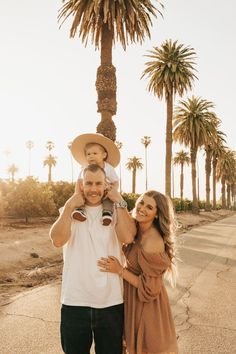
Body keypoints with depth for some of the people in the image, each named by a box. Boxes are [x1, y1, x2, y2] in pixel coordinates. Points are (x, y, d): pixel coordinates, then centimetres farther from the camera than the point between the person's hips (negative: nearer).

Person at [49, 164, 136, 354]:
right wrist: (69, 206, -15)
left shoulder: (116, 211, 0)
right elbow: (57, 240, -15)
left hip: (111, 302, 0)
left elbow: (128, 237, -19)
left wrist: (120, 202, -14)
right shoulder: (69, 211, 2)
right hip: (75, 302, 0)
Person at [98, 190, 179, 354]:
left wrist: (120, 270, -22)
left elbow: (149, 288, -24)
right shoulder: (138, 230, -5)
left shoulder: (153, 242, -30)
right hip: (134, 299, 8)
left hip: (148, 304, -8)